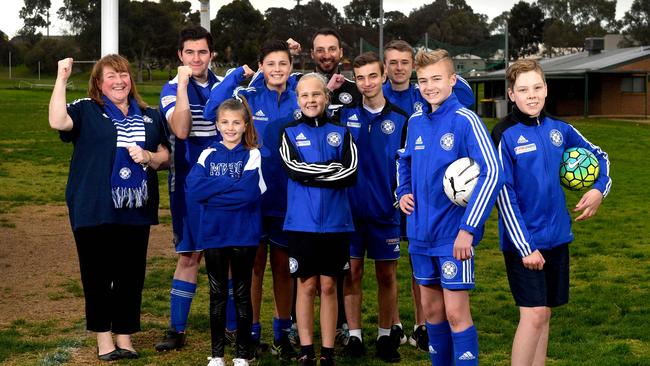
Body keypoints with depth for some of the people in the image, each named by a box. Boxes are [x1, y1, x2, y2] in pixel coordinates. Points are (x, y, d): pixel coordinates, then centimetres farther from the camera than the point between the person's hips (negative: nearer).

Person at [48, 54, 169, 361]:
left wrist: (149, 157, -6)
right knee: (97, 274, 4)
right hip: (94, 210, -3)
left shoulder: (149, 116, 14)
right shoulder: (86, 110, 1)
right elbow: (58, 122, -19)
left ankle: (125, 336, 19)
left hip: (136, 211, 3)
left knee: (131, 275, 7)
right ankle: (103, 336, 17)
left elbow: (165, 157, 16)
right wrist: (62, 80, -21)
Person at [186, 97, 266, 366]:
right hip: (213, 235, 3)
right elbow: (193, 190, -11)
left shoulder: (252, 155, -4)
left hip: (243, 235, -2)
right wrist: (231, 184, -16)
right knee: (217, 295, 12)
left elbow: (249, 192, -19)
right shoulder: (208, 155, 4)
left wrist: (212, 191, -15)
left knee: (242, 294, 8)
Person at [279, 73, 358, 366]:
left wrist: (311, 173, -10)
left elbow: (351, 173, -5)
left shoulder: (341, 133, 7)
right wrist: (334, 169, -10)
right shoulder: (290, 133, 5)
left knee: (328, 286, 6)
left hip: (335, 221, 1)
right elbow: (293, 168, -12)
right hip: (302, 222, -1)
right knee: (307, 286, 4)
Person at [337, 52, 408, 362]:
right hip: (350, 208, 0)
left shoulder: (400, 119, 1)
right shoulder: (345, 114, 2)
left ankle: (386, 335, 18)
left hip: (385, 211, 0)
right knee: (352, 271, 5)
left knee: (386, 274, 7)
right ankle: (354, 335, 14)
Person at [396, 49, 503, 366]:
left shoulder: (465, 120, -13)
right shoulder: (416, 121, 7)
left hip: (453, 235, -6)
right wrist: (403, 192, 6)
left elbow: (492, 173, -20)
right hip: (421, 233, 6)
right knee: (431, 309, 14)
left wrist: (468, 228, -23)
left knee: (456, 313, -5)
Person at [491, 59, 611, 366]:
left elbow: (598, 156, 22)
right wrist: (524, 247, -16)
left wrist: (599, 189, 2)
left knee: (544, 314, 11)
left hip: (557, 237, 6)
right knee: (534, 314, -11)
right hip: (523, 240, -6)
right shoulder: (506, 135, -10)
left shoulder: (560, 130, 5)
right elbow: (504, 195, -13)